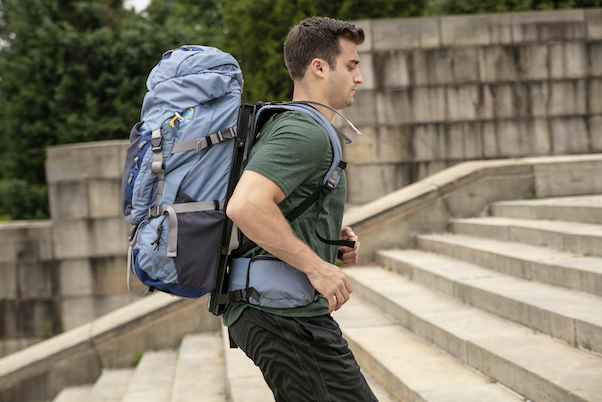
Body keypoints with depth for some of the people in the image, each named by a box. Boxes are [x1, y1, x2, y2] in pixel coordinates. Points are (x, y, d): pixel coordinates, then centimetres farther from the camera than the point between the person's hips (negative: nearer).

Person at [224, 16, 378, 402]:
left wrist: (330, 236, 14)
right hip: (287, 315, -11)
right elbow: (245, 205, -29)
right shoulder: (307, 131, -14)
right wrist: (317, 266, -23)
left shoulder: (278, 124, 20)